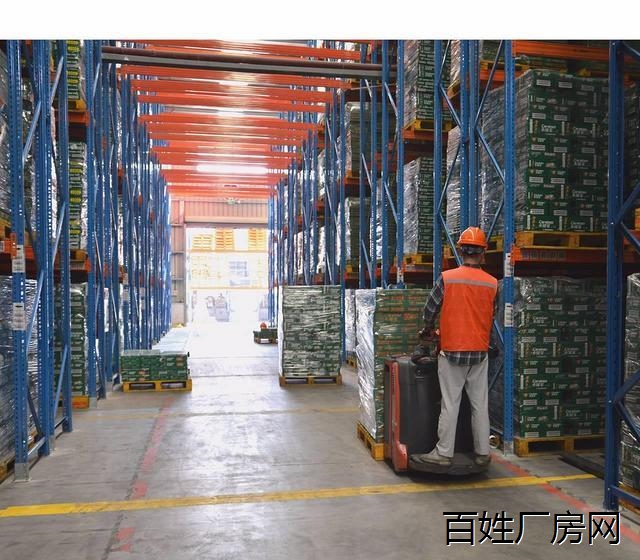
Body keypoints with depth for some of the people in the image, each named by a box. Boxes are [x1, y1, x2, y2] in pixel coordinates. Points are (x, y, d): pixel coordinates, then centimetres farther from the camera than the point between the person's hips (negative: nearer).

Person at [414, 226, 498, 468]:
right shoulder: (492, 283, -1)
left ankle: (443, 453, 10)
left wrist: (428, 330, 15)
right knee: (480, 405, 11)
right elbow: (491, 318, 8)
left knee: (450, 405, 3)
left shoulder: (447, 278, -9)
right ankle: (482, 453, 21)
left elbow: (430, 310, -5)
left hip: (451, 351, -3)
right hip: (480, 353, 3)